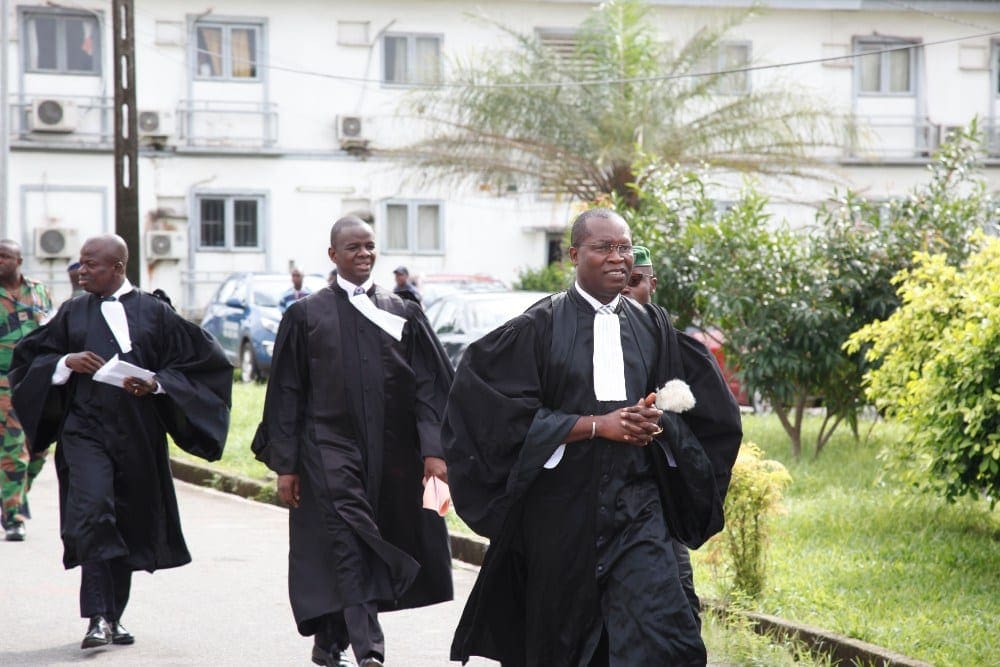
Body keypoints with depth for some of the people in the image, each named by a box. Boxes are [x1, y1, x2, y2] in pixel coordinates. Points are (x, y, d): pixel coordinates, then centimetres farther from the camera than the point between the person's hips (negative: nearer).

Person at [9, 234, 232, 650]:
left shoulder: (154, 313, 5)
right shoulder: (73, 313, 9)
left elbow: (194, 362, 4)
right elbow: (29, 359, 12)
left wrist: (157, 384, -13)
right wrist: (67, 362, -7)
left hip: (138, 436, 1)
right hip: (86, 429, -1)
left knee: (130, 524, 7)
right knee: (93, 510, -20)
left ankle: (114, 616, 24)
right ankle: (99, 617, -21)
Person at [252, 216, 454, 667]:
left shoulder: (402, 314, 8)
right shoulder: (306, 316, 4)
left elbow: (429, 387, 3)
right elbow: (287, 394, 4)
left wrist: (433, 451, -9)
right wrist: (286, 465, -2)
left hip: (389, 456, 2)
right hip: (329, 453, -2)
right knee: (350, 550, -13)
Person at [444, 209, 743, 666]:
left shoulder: (653, 328, 8)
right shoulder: (541, 327, -2)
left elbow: (688, 408, 12)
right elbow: (509, 412, -9)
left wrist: (657, 422, -12)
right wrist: (597, 425, -15)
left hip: (637, 508, 2)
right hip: (563, 506, -2)